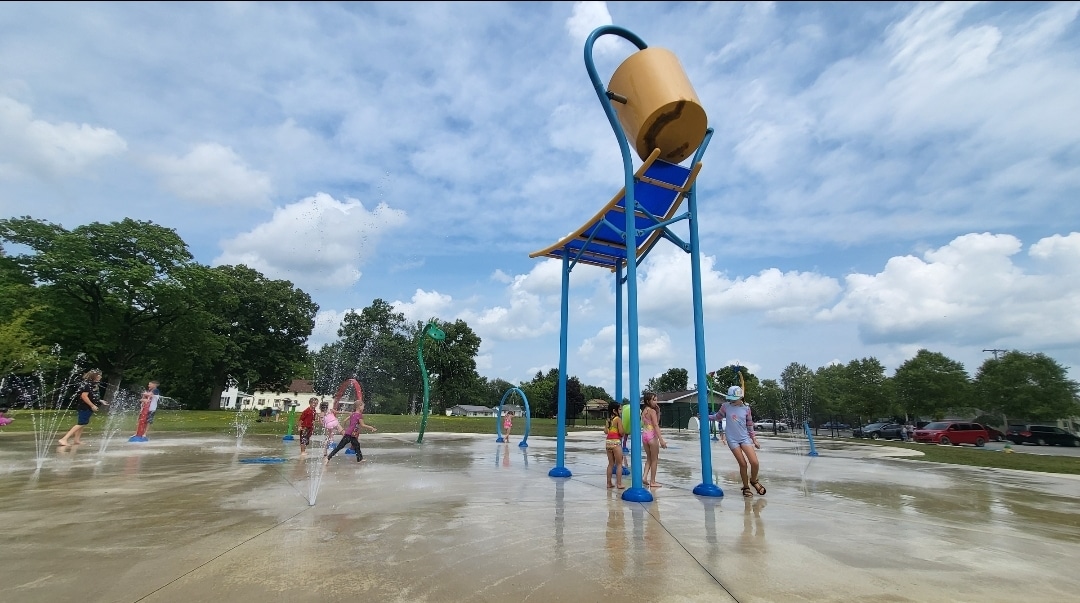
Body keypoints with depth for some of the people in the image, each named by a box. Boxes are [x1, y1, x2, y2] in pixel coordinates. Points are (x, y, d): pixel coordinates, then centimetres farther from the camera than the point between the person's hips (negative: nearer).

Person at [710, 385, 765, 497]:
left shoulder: (746, 409, 0)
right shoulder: (726, 406, -4)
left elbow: (750, 426, 10)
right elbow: (717, 416, 12)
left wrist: (754, 440, 12)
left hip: (744, 438, 1)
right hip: (732, 439, -1)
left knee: (754, 462, -8)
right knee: (743, 464, -3)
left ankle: (753, 480, 24)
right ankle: (746, 487, 19)